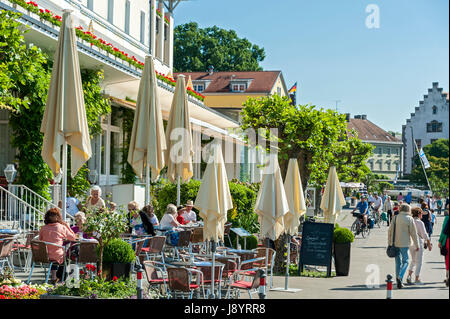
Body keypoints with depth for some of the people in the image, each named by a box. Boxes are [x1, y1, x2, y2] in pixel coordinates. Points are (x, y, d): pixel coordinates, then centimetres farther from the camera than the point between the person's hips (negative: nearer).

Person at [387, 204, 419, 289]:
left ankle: (399, 282, 13)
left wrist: (389, 243, 15)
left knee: (398, 262, 11)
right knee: (405, 261, 7)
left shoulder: (395, 218, 5)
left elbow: (390, 231, 7)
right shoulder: (409, 219, -6)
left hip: (395, 243, 4)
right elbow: (413, 233, -6)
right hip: (404, 244, -4)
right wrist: (416, 245, 0)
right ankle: (399, 277, -15)